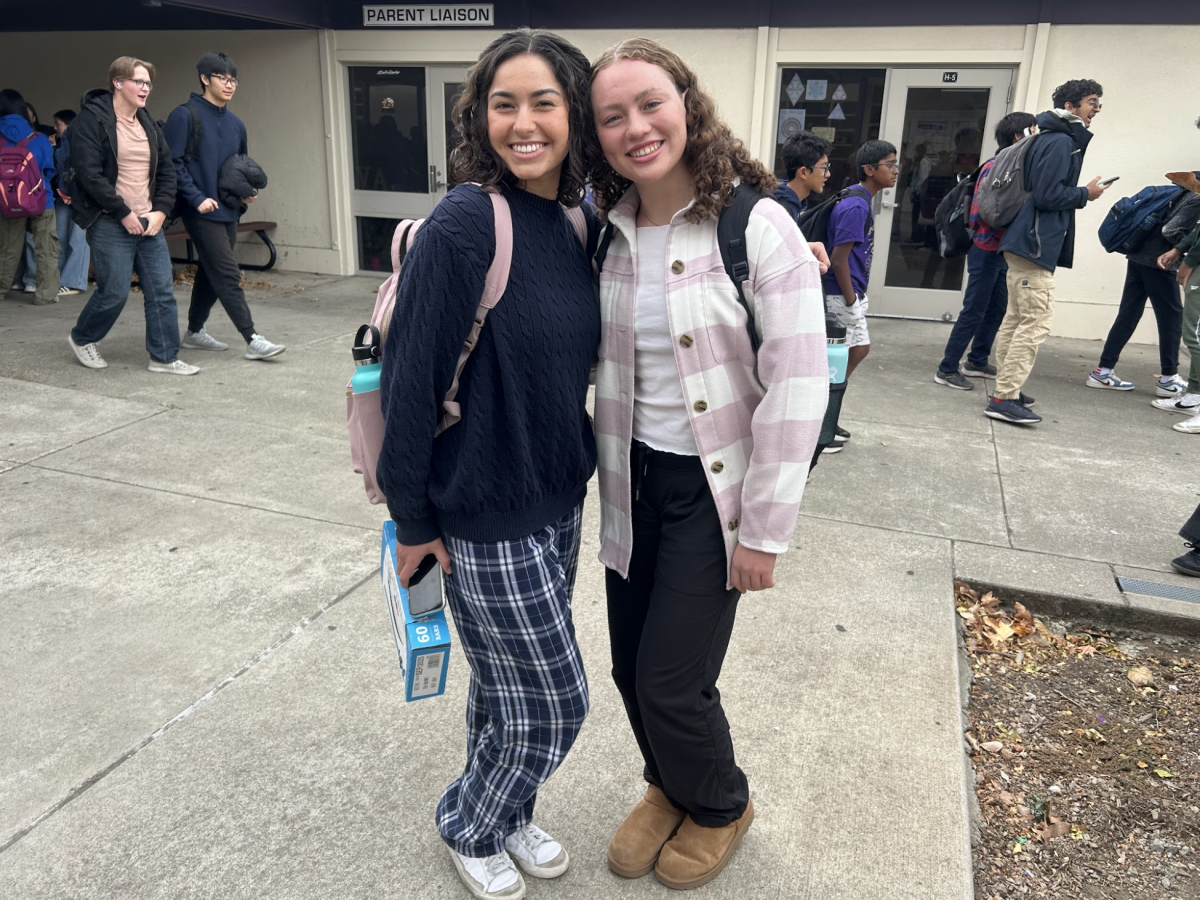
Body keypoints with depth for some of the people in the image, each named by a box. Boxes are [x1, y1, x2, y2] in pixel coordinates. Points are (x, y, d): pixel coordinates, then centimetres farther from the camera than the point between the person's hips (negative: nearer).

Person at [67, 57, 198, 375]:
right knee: (114, 292, -3)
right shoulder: (92, 119, -7)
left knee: (162, 291, 2)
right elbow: (89, 174, -15)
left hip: (149, 223, 6)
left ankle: (164, 357, 11)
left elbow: (167, 170, 15)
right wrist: (124, 213, -15)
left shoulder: (148, 124, 14)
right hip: (110, 225, -6)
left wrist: (160, 211, 2)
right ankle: (82, 338, 24)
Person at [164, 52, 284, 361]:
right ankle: (253, 341, -11)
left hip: (229, 211, 8)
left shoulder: (235, 124, 14)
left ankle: (195, 331, 28)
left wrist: (247, 191, 7)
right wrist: (196, 198, -20)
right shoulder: (185, 115, -7)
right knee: (228, 274, -10)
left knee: (211, 274, 15)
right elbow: (172, 162, -13)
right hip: (201, 212, -7)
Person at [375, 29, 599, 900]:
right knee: (553, 700, 8)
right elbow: (411, 379, -18)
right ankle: (471, 826, 37)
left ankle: (506, 812, 48)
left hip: (559, 500, 6)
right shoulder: (465, 224, -21)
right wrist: (413, 519, -13)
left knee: (509, 684, 22)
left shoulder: (582, 224, 2)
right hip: (487, 513, -6)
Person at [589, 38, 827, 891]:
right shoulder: (606, 229, 0)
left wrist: (763, 531, -14)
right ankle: (669, 789, 45)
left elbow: (798, 388, -15)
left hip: (713, 490, -5)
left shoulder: (759, 228, -15)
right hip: (634, 480, 5)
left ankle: (720, 806, 35)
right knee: (631, 668, 14)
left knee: (672, 682, 1)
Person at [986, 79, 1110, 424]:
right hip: (1035, 244, -11)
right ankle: (1004, 399, -10)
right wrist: (1085, 195, -6)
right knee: (1036, 322, -10)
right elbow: (1047, 195, -18)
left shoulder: (1053, 139, 18)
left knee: (1016, 319, 12)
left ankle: (1005, 390, 18)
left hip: (1025, 243, 11)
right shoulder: (1061, 142, -11)